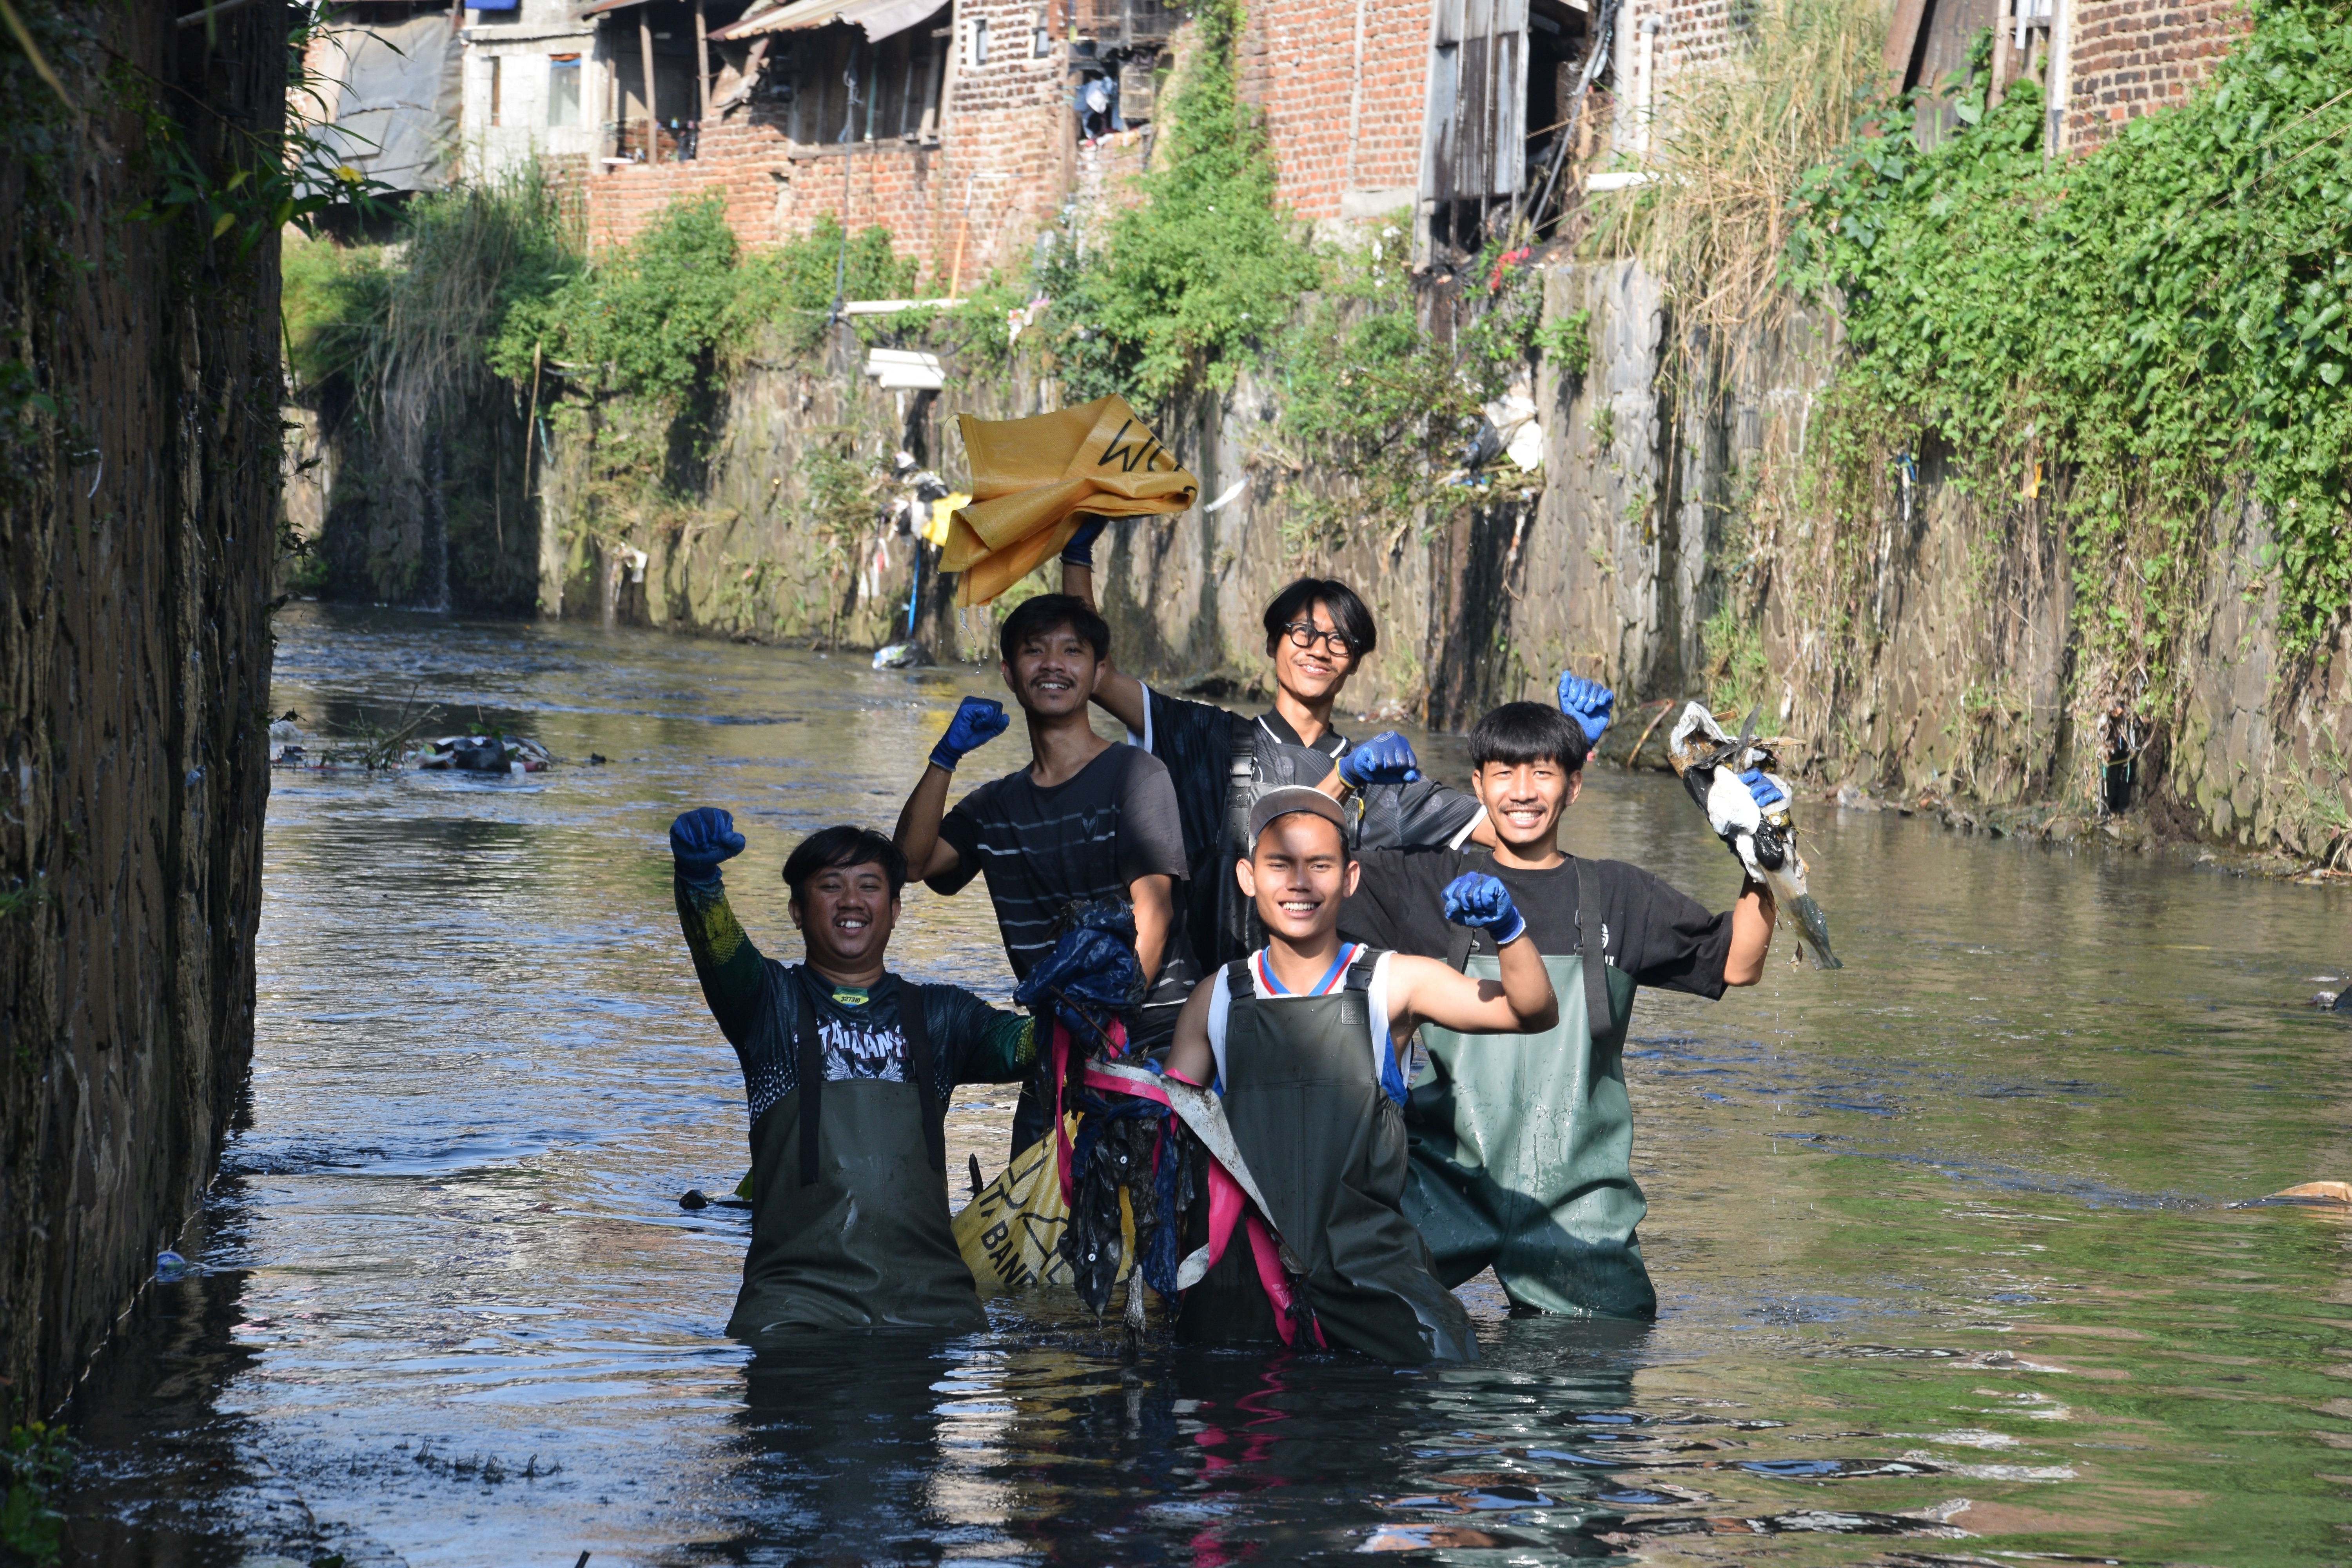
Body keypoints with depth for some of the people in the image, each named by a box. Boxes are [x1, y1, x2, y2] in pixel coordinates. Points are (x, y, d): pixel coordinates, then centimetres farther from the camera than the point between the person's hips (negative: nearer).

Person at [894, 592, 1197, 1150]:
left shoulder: (1136, 774, 0)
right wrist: (946, 758, -6)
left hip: (1150, 1039, -5)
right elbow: (911, 862, 2)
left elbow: (1151, 915, -10)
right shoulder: (996, 805, 18)